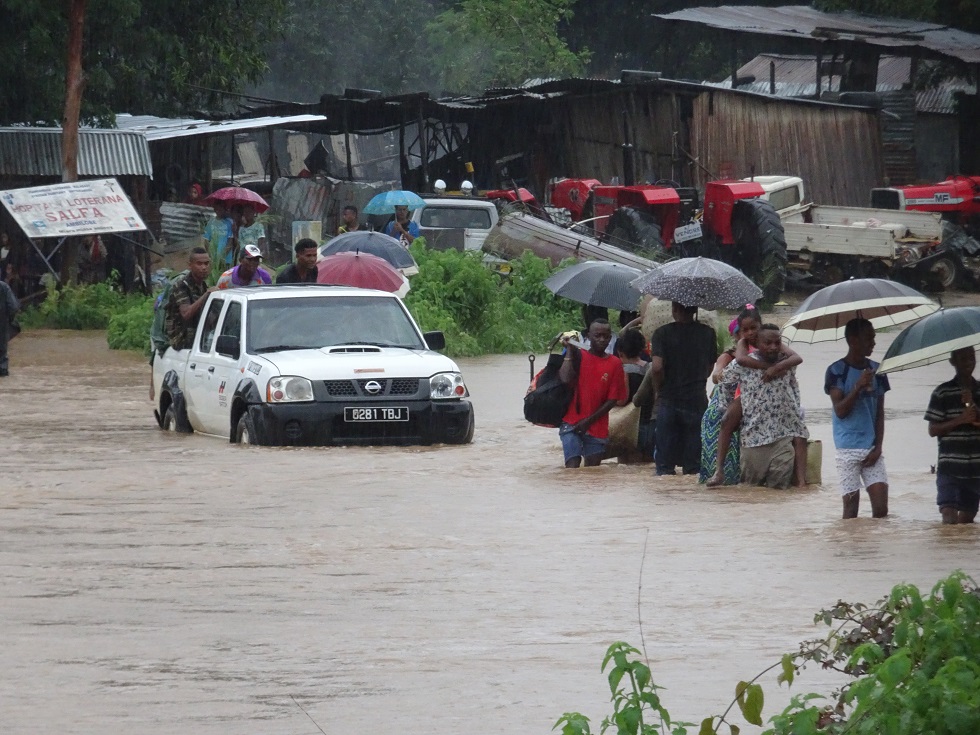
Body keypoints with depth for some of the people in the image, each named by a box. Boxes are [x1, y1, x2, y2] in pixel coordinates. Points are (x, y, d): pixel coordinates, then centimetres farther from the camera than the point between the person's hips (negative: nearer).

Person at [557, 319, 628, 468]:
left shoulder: (614, 364, 3)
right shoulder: (578, 355, 0)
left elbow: (613, 399, 1)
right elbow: (565, 379, -18)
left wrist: (589, 421, -5)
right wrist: (569, 350, -10)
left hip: (597, 427, 2)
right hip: (571, 423, -2)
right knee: (573, 464, -15)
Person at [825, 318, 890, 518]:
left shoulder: (876, 371, 10)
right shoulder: (837, 371, -3)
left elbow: (880, 413, 10)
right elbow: (840, 410, -9)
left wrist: (878, 447, 0)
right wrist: (858, 386, -20)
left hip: (872, 449, 3)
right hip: (848, 449, -3)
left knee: (881, 507, -6)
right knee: (851, 504, -2)